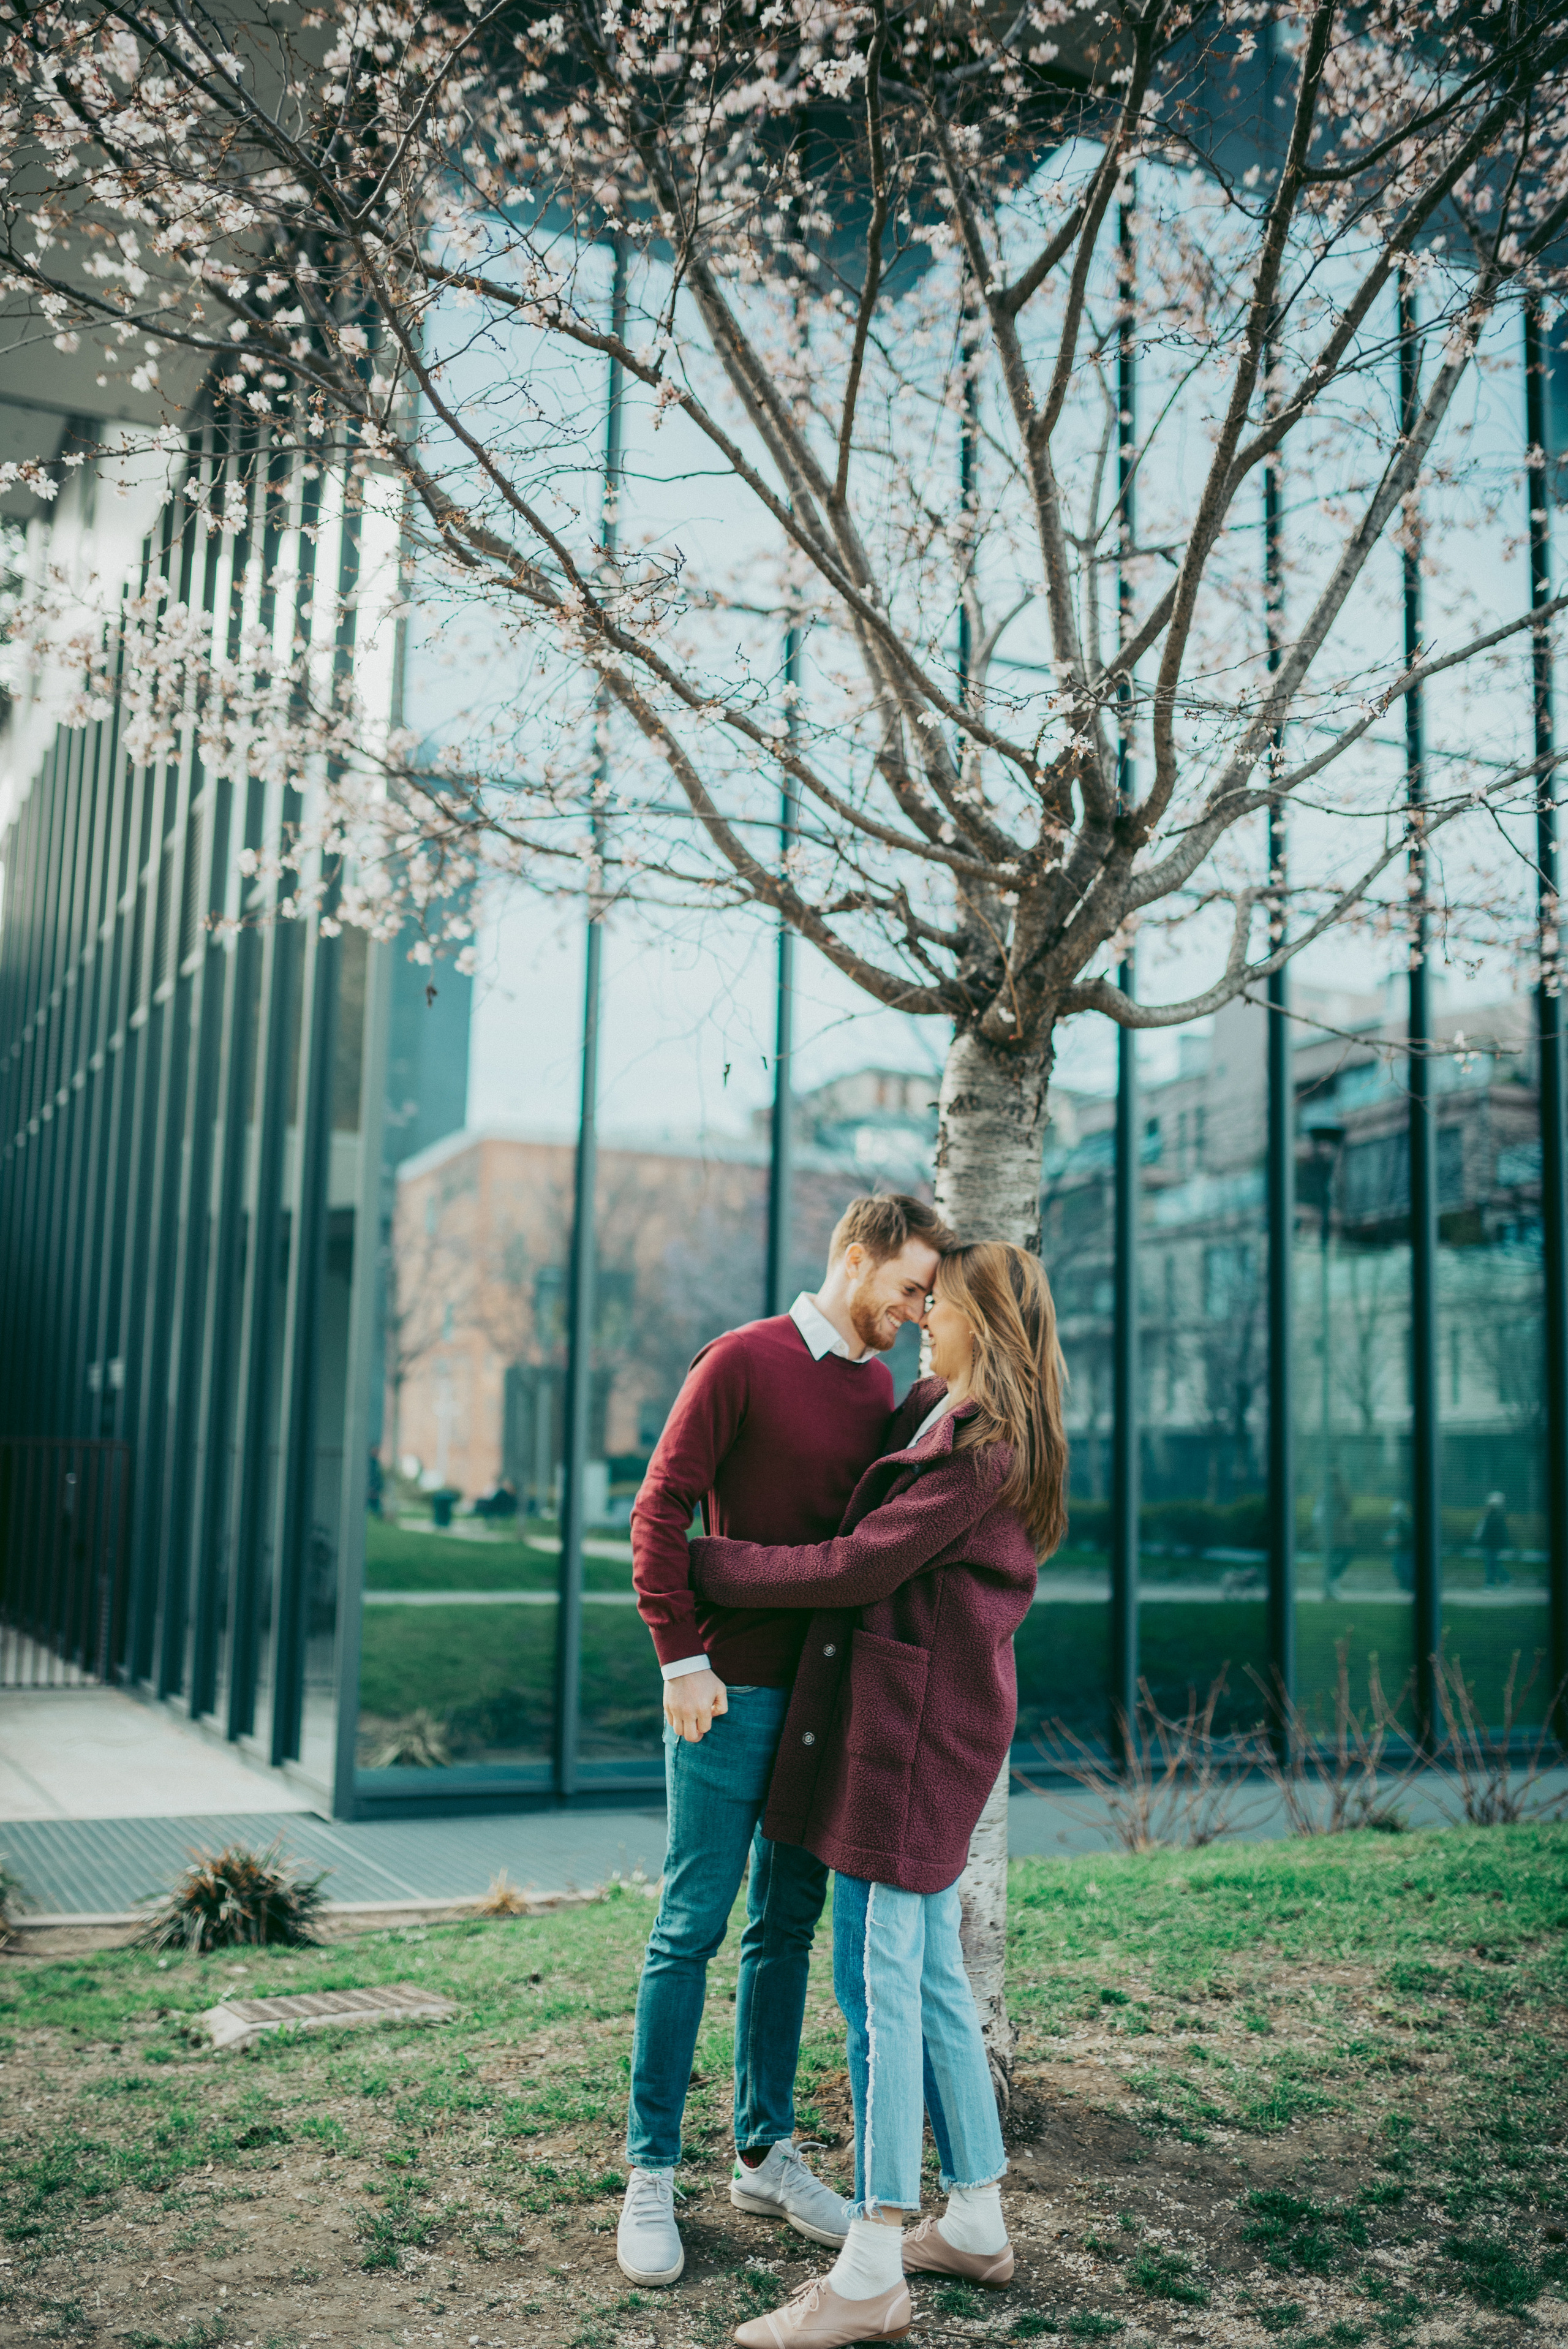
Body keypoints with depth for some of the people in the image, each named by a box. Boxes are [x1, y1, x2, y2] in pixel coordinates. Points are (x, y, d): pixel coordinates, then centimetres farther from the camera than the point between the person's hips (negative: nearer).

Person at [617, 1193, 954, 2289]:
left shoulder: (881, 1386, 10)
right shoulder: (743, 1361, -10)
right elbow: (660, 1512, -11)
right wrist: (682, 1661, -16)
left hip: (829, 1693, 7)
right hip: (734, 1691, -6)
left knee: (788, 1927, 14)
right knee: (692, 1929, 1)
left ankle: (767, 2155, 27)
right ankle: (652, 2174, 14)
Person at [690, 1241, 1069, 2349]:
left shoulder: (980, 1448, -16)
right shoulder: (947, 1419, 14)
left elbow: (859, 1568, -18)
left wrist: (707, 1566, -11)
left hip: (916, 1717, -10)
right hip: (927, 1717, 10)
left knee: (878, 1978, -7)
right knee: (929, 1972, 15)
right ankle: (977, 2220, 26)